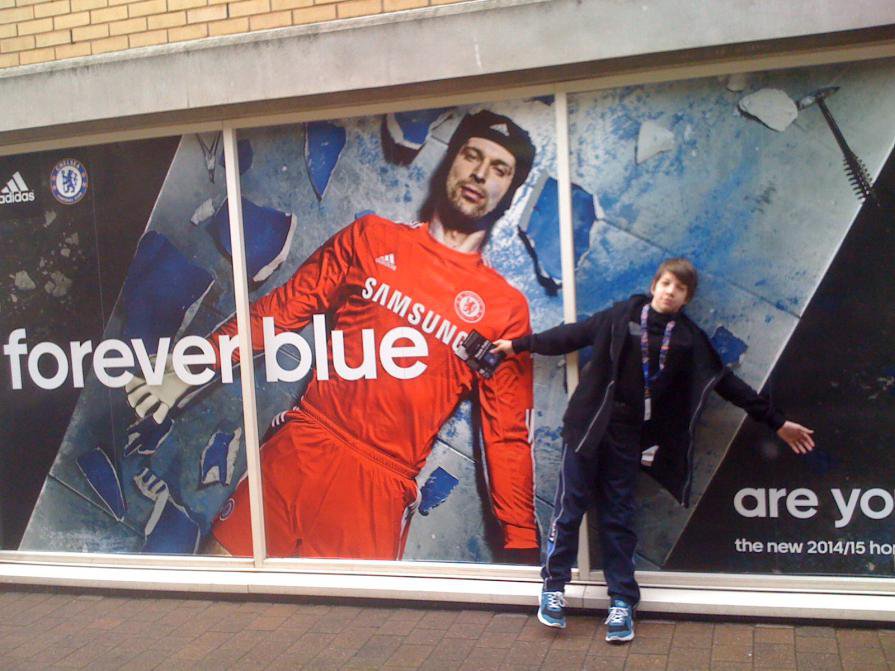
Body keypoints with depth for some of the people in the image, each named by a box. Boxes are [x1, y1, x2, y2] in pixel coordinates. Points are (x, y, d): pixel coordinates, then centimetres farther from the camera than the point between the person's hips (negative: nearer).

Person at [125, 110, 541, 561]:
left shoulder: (505, 310, 5)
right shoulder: (370, 238, 10)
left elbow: (507, 435, 4)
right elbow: (280, 311, 10)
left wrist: (522, 545, -1)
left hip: (381, 490, -1)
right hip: (299, 452, 1)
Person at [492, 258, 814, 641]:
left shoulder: (689, 339, 6)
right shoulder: (621, 316, 2)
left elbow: (727, 383, 10)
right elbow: (573, 335, 9)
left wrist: (776, 423, 11)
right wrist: (520, 345, 14)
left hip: (628, 436, 1)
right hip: (591, 424, -1)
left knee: (618, 516, 8)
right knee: (570, 505, 2)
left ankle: (622, 601, 18)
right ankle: (553, 587, 16)